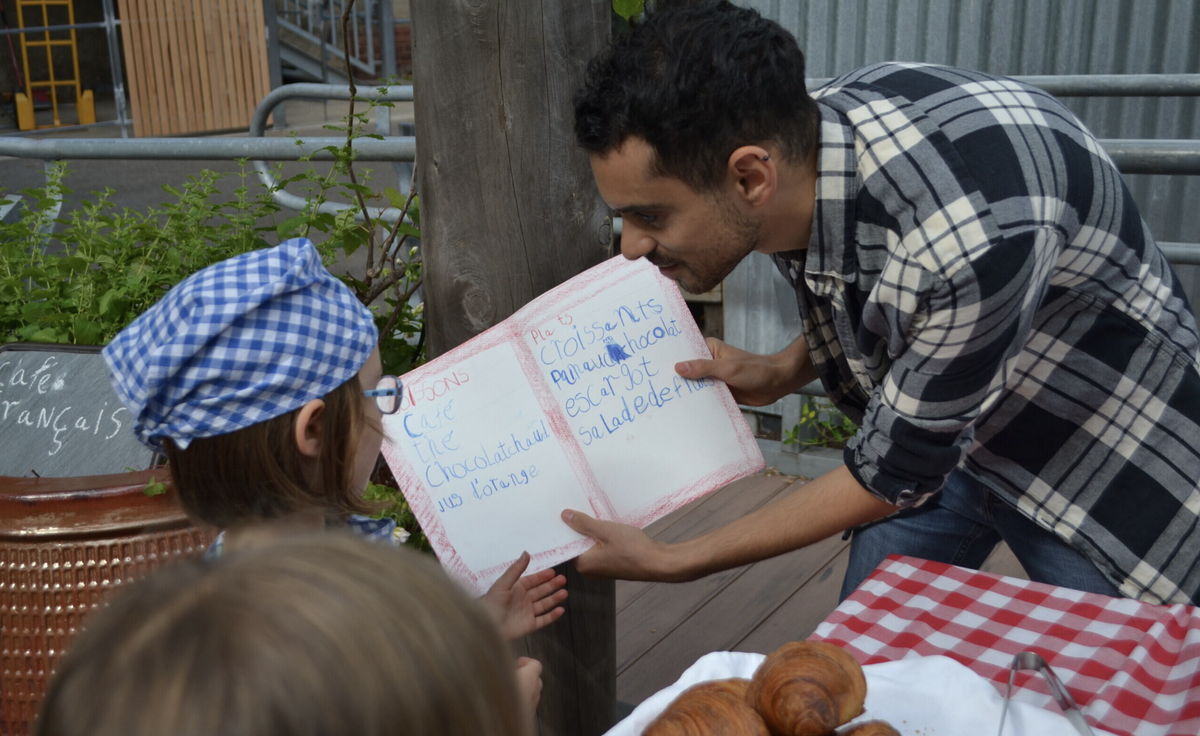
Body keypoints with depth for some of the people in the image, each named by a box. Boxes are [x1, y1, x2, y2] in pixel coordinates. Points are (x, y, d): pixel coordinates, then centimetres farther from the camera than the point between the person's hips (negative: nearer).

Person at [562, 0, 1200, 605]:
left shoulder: (965, 236, -42)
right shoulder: (793, 145, -18)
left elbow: (895, 474, -27)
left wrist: (671, 562, -22)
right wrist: (778, 374, -11)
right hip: (931, 422, 6)